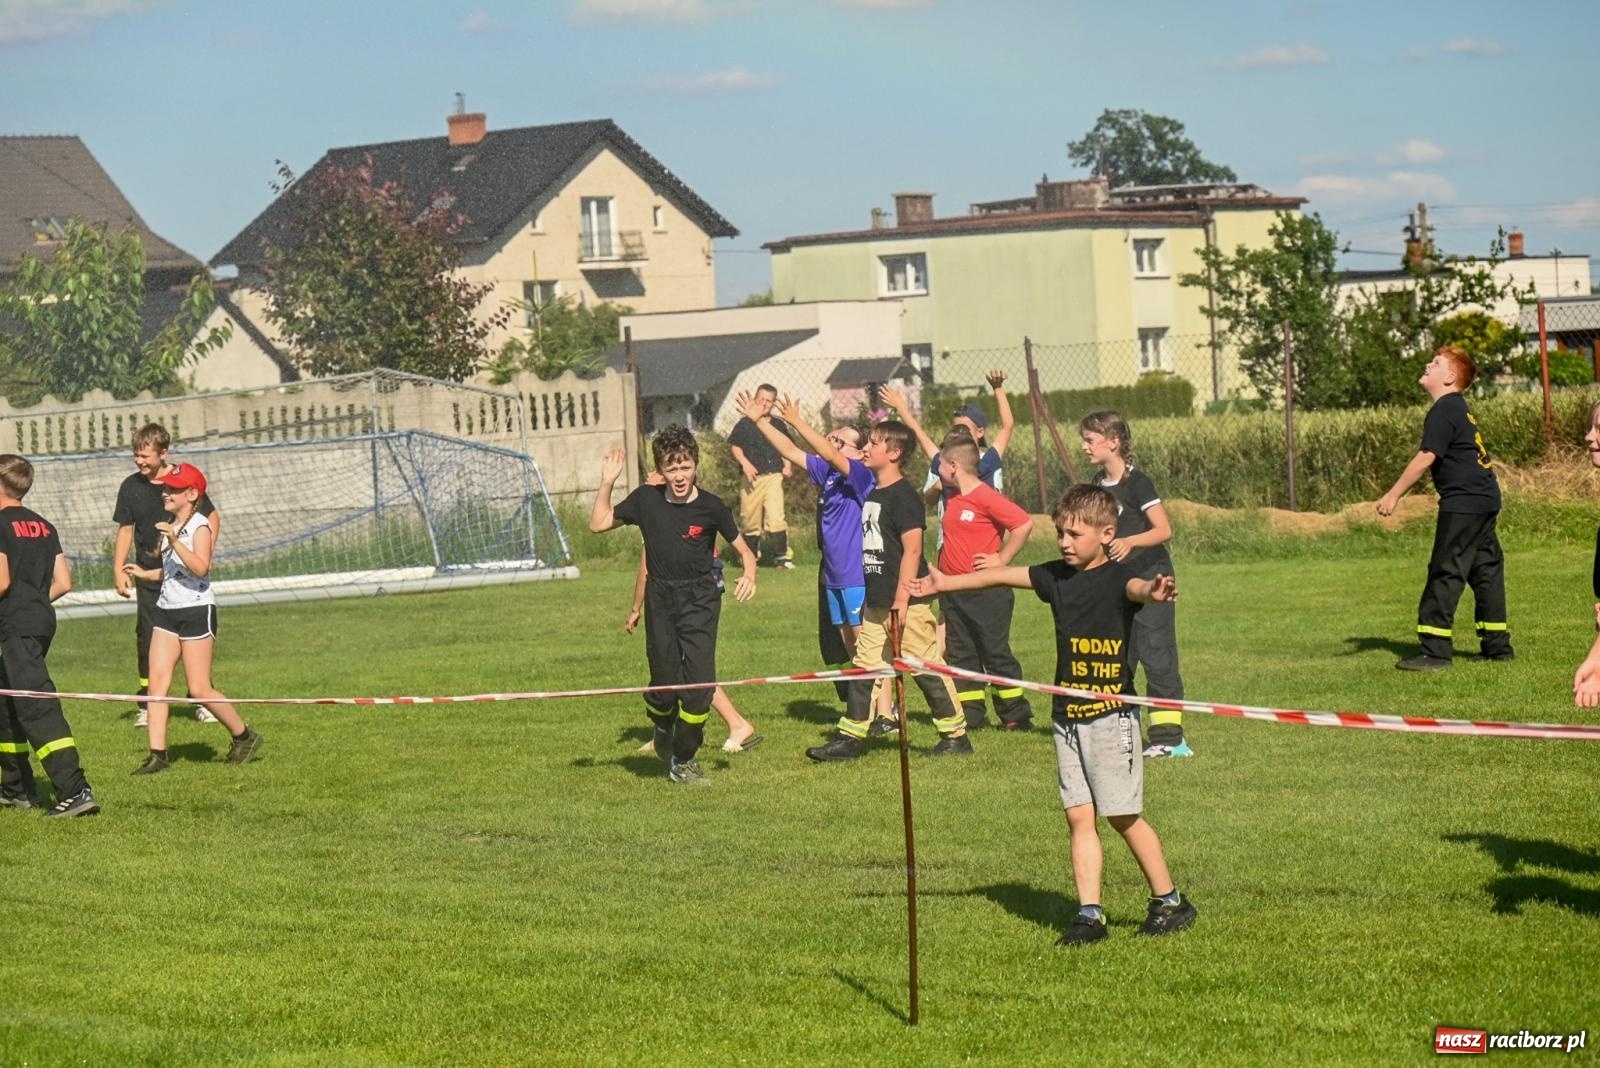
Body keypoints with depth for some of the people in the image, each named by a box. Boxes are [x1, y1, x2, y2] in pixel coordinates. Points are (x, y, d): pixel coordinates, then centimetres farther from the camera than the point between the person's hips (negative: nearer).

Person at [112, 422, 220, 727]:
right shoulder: (131, 487, 1)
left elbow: (212, 518, 4)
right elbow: (125, 530, 6)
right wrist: (118, 570, -3)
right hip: (149, 578, 1)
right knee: (147, 639, 1)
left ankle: (202, 701, 14)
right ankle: (147, 703, 9)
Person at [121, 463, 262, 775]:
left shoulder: (199, 527, -12)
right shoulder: (170, 526, 13)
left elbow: (200, 568, -28)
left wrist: (175, 542, -35)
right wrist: (145, 574, 15)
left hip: (196, 610, -8)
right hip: (167, 610, 8)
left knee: (199, 689, -4)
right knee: (157, 682, -3)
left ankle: (244, 735, 15)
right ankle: (158, 754, -4)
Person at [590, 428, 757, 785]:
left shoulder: (710, 507, -6)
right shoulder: (646, 500, -1)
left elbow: (743, 549, 4)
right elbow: (598, 524, 7)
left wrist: (749, 575, -17)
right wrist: (607, 482, -3)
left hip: (700, 601, -1)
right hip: (661, 599, 2)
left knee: (698, 681, -10)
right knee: (664, 682, 4)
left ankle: (684, 758, 8)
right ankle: (663, 729, 39)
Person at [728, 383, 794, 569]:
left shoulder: (778, 425, 13)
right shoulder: (745, 423, 6)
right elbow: (734, 446, 2)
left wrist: (787, 465, 4)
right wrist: (745, 463, -12)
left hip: (773, 476, 1)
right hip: (752, 478, 0)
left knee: (776, 517, -13)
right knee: (750, 519, 6)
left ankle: (782, 556, -9)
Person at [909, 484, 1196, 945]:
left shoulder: (1116, 577, -11)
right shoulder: (1057, 576, 7)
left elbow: (1136, 588, -34)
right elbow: (1003, 576, 18)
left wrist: (1153, 592, -58)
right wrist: (945, 583, 26)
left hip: (1111, 716, -6)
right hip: (1067, 718, 6)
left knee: (1122, 814, -2)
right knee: (1079, 817, 3)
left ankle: (1168, 901, 12)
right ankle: (1090, 913, 4)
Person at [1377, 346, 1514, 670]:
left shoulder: (1444, 410, -13)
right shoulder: (1458, 408, 18)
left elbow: (1426, 457, -19)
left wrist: (1394, 494, -15)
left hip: (1463, 504, -10)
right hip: (1485, 499, 10)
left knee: (1445, 572, -8)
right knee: (1486, 570, 13)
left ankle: (1435, 650, -9)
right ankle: (1497, 644, 17)